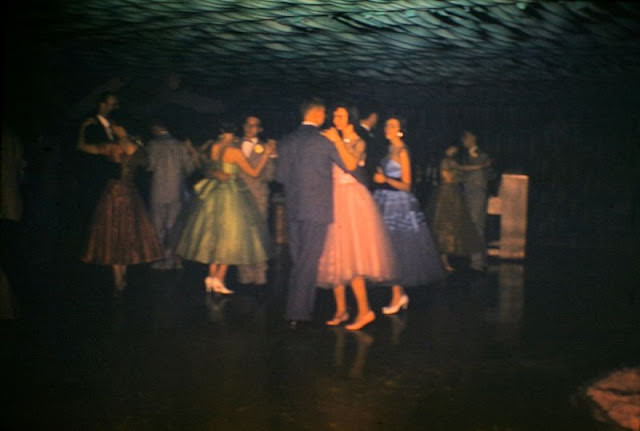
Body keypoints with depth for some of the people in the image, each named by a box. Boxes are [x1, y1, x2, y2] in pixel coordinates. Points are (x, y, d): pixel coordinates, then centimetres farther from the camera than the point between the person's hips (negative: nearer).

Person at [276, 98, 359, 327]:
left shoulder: (286, 141, 7)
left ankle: (297, 308, 21)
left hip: (293, 209, 5)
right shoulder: (325, 140, -8)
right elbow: (351, 165, -2)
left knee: (297, 260, 14)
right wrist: (337, 141, 3)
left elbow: (280, 176, 10)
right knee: (309, 261, -1)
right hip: (317, 208, -5)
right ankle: (297, 313, 0)